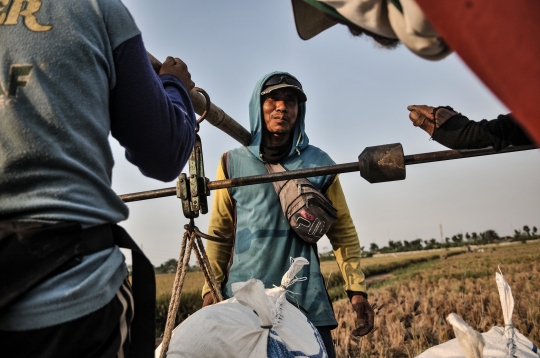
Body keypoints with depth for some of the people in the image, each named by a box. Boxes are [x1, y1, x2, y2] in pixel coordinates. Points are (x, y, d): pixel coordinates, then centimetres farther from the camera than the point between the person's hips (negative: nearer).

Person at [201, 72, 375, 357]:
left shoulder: (318, 163, 4)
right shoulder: (233, 163, 4)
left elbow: (343, 230, 6)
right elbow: (219, 231, 7)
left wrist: (357, 289, 0)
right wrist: (211, 289, 1)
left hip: (306, 298, 0)